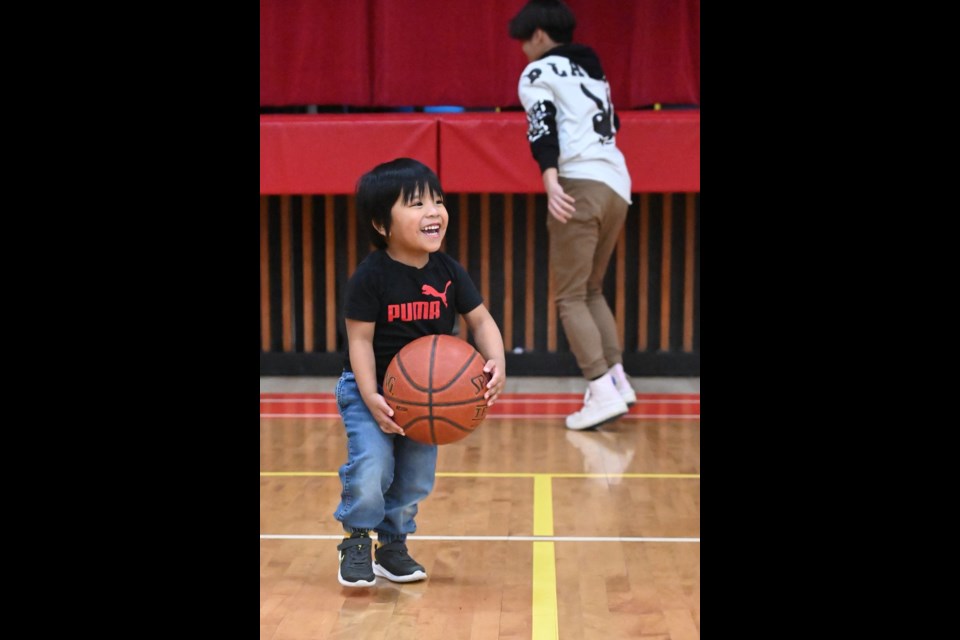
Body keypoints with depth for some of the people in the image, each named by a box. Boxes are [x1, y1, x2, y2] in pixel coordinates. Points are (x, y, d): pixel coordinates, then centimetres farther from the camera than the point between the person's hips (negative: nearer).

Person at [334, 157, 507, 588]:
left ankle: (393, 544, 30)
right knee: (370, 468, -19)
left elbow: (481, 321, 0)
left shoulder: (449, 272, -6)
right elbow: (360, 339, -16)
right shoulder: (371, 276, -19)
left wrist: (496, 362, -19)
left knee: (417, 479, 8)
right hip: (369, 390, -5)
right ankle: (357, 541, 6)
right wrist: (371, 398, -25)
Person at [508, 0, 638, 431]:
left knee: (569, 298, -5)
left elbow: (542, 126, -12)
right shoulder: (593, 72, 26)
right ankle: (618, 381, 12)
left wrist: (551, 181, -27)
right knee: (590, 290, 18)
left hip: (580, 185, -7)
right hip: (617, 186, 8)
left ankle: (603, 393, -15)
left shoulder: (539, 72, 4)